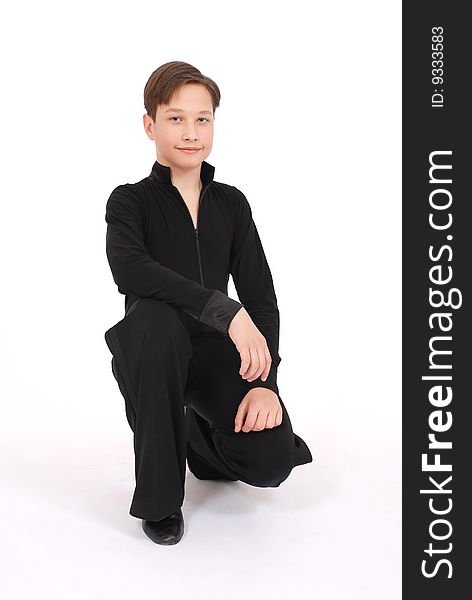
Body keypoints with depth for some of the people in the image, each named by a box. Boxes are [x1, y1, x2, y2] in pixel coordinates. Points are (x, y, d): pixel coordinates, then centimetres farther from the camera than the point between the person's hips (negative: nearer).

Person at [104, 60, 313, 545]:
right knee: (153, 318, -37)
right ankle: (159, 498, -18)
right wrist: (226, 311, -34)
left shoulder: (231, 204, 7)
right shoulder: (130, 201, -3)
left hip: (218, 353, 3)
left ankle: (198, 441, 21)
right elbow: (129, 269, -27)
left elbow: (262, 298, 0)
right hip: (154, 356, -2)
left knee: (271, 459, -20)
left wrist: (265, 381, -15)